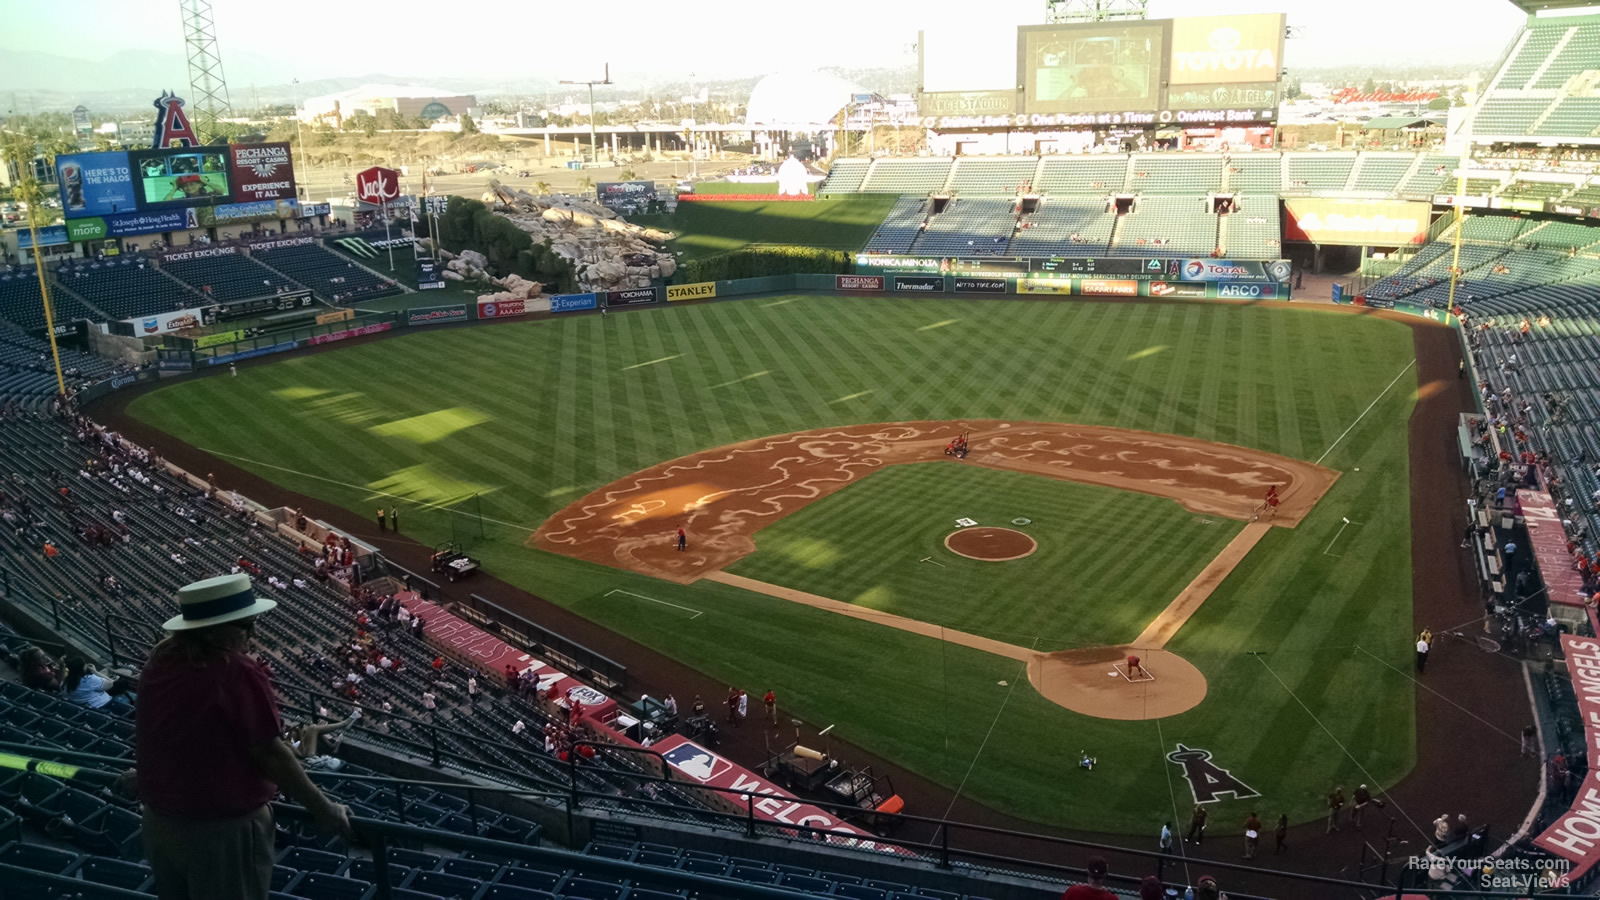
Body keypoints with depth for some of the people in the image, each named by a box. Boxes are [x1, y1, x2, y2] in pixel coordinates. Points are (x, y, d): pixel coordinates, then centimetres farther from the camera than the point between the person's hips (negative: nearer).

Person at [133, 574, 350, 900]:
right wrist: (323, 808, -13)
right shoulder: (238, 673, -24)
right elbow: (270, 754, -22)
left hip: (160, 819, 8)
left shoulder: (160, 661, -1)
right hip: (224, 828, -7)